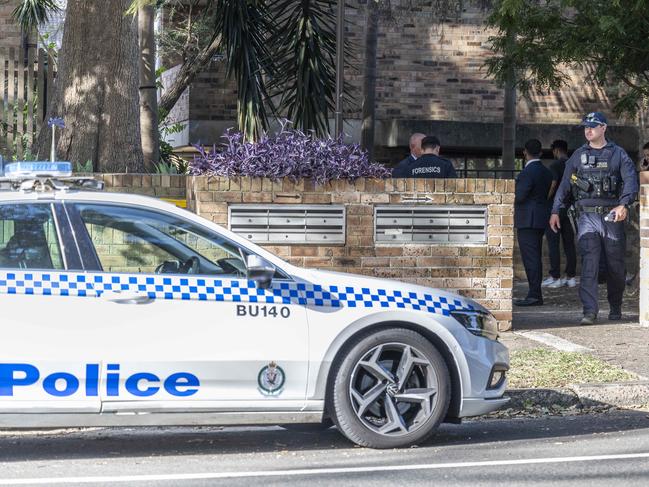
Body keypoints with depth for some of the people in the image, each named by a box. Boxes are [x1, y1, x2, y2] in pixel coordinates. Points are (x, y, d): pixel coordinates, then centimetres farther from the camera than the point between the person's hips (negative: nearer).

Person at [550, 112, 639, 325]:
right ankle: (590, 312, -20)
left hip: (612, 216, 0)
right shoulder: (578, 156, 11)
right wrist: (556, 211, 3)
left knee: (615, 265, 8)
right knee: (589, 263, -14)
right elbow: (565, 185, 12)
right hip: (587, 217, 0)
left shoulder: (618, 154, 5)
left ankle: (615, 308, 25)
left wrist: (623, 204, -23)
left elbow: (631, 180, -7)